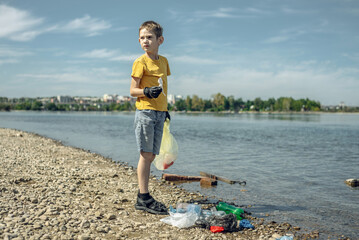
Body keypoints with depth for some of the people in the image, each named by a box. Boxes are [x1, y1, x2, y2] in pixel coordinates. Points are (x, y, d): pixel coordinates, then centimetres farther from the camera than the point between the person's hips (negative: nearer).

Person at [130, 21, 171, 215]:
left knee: (151, 155, 7)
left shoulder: (163, 61, 15)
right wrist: (147, 91, -25)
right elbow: (132, 90, -6)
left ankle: (143, 197, 13)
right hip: (145, 112, -6)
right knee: (146, 154, -7)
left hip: (159, 113, 6)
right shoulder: (140, 62, -4)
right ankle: (143, 198, -2)